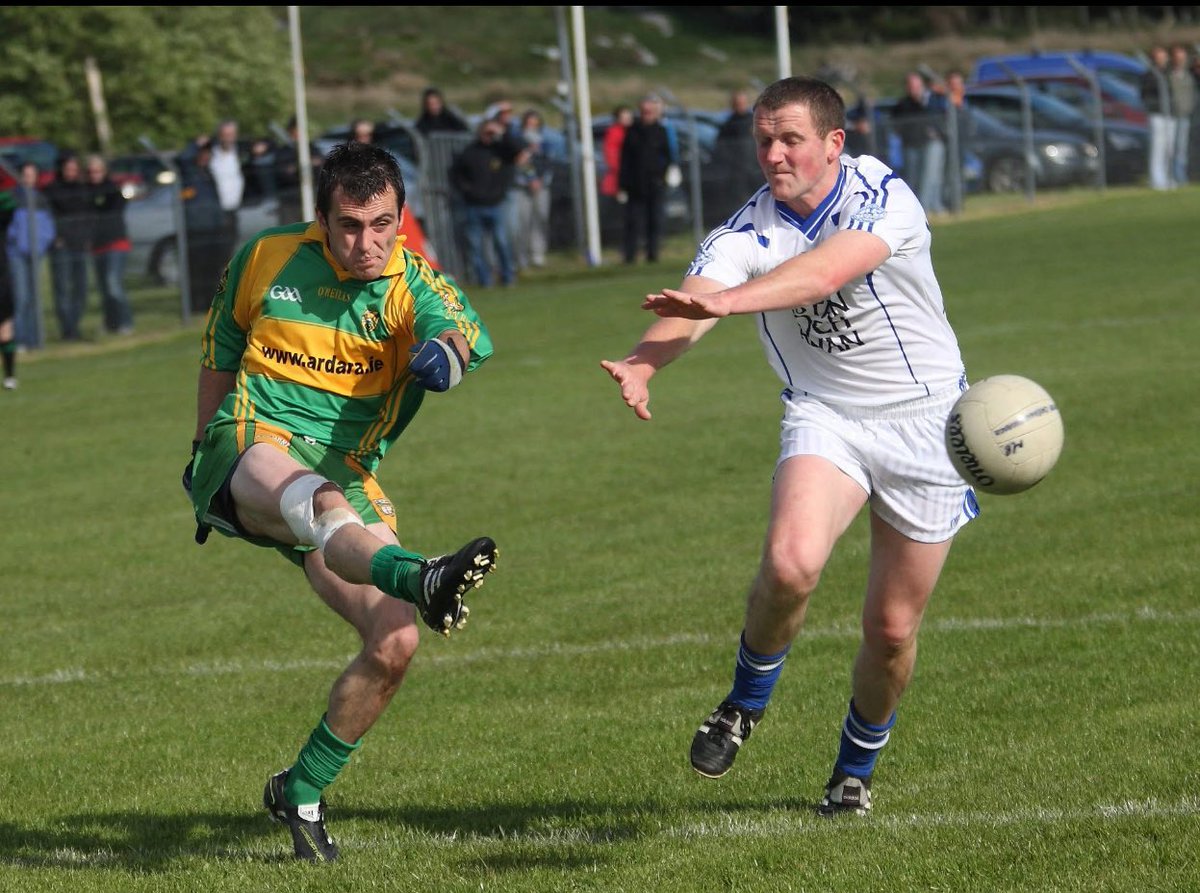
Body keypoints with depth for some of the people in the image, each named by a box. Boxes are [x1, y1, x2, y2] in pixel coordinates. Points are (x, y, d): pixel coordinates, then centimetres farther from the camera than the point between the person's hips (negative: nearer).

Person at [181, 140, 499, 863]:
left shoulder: (412, 284, -3)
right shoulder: (265, 259, 3)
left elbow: (465, 333, -28)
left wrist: (447, 348, -52)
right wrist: (204, 451, 28)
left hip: (348, 483, 3)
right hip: (250, 451, -3)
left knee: (396, 643, -12)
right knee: (316, 496, -39)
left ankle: (300, 793, 10)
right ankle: (420, 579, -73)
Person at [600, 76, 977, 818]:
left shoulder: (883, 198, -19)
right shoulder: (750, 233, -11)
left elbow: (827, 270, -39)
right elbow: (697, 301, -30)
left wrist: (727, 300, -55)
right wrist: (645, 361, -53)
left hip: (924, 422, -1)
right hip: (825, 418, 1)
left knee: (892, 629, 5)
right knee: (791, 563, -28)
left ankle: (856, 772, 31)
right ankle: (746, 703, -1)